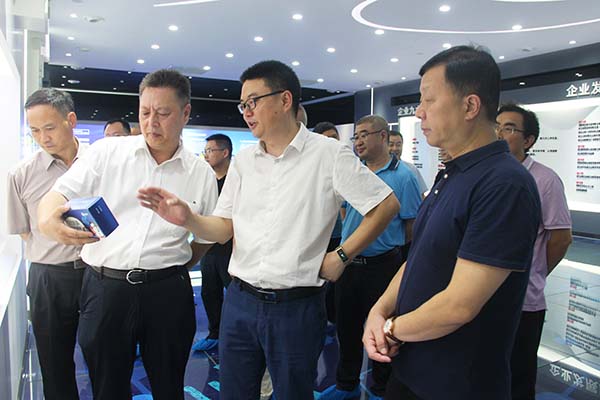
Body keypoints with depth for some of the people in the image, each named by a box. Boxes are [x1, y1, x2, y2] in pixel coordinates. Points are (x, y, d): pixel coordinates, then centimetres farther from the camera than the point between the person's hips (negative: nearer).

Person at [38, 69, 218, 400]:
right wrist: (48, 221, -27)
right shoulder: (105, 152, 1)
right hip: (104, 287, 0)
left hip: (168, 294, 1)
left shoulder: (202, 174, 3)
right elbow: (58, 195, -6)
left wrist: (172, 270, 5)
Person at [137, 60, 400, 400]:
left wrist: (341, 257, -8)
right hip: (240, 302, 5)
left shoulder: (329, 154, -8)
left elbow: (387, 204, -5)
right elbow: (223, 229, 5)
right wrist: (187, 218, -15)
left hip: (296, 307, -4)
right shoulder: (243, 161, 6)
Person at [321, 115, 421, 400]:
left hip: (382, 266, -5)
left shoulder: (403, 177, -11)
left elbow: (413, 227, -8)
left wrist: (388, 247, 3)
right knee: (346, 326, 17)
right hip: (348, 263, 6)